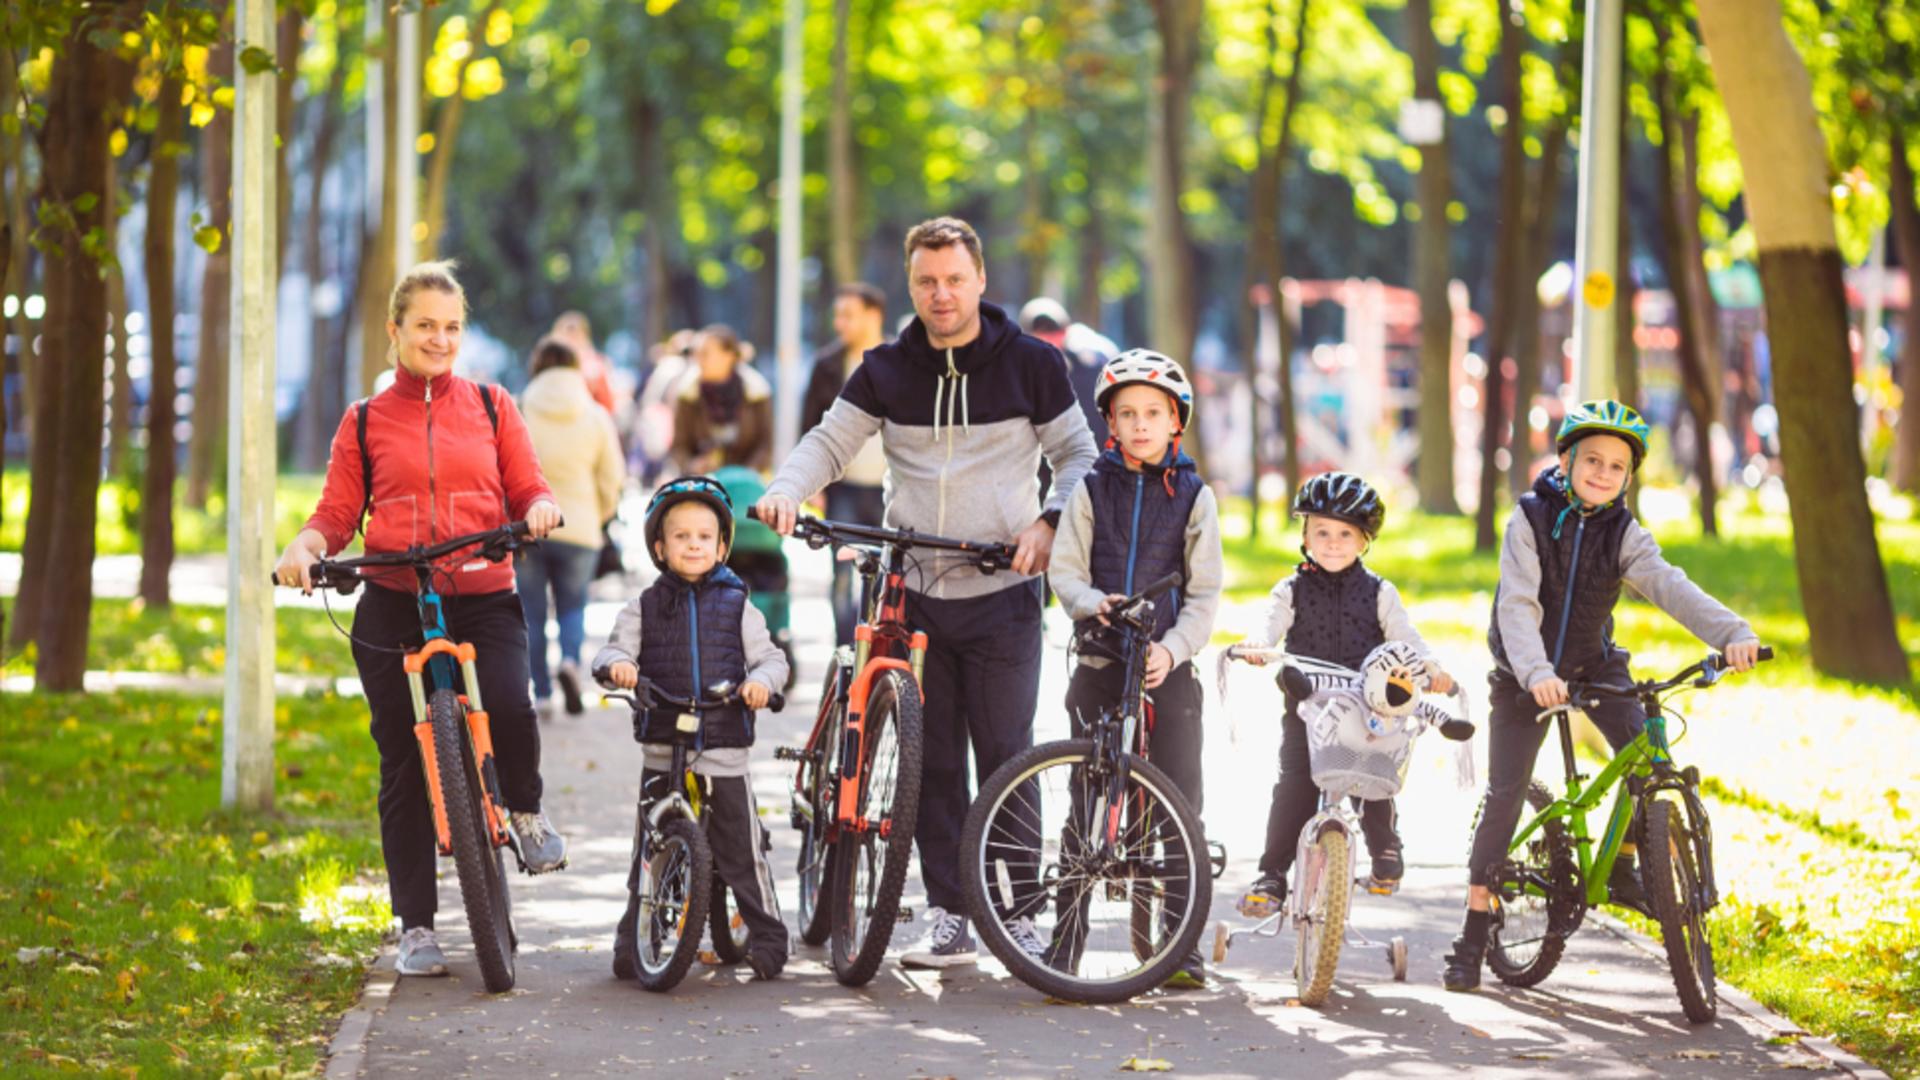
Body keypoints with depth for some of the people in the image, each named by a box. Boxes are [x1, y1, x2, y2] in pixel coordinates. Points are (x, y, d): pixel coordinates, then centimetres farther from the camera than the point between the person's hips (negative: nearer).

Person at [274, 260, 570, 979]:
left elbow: (527, 491, 9)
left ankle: (526, 810, 4)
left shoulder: (491, 407, 12)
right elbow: (337, 514, 8)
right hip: (394, 607, 1)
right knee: (404, 765, 1)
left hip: (484, 601, -1)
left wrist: (541, 510, -13)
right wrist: (305, 546, -12)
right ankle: (415, 926, 12)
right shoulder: (365, 422, 10)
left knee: (509, 709, -29)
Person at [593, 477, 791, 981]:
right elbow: (616, 650, 0)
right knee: (648, 857, 4)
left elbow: (770, 657, 4)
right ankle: (632, 944, 13)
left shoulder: (737, 607, 8)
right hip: (662, 753, 1)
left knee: (743, 854, -1)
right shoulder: (644, 608, 8)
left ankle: (767, 940, 9)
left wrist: (761, 680, -18)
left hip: (725, 754, -1)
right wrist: (615, 664, -24)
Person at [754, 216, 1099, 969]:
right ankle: (948, 916, 10)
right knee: (931, 764, 4)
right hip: (914, 593, 3)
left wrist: (1049, 524, -12)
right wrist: (785, 491, -14)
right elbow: (831, 441, 6)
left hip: (1002, 595, -3)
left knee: (1006, 759, -3)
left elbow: (1078, 455, 6)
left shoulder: (1029, 364, 1)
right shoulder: (887, 372, 7)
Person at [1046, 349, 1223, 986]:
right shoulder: (1091, 490, 8)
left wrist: (1173, 647, -14)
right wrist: (1094, 602, -18)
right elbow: (1064, 570, 3)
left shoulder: (1193, 497, 6)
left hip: (1167, 669, 0)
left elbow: (1204, 593, 2)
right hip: (1099, 666, 1)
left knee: (1179, 806, -4)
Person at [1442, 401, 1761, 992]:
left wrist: (1731, 633, -40)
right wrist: (1535, 672, -42)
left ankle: (1622, 869, 7)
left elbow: (1669, 586, -23)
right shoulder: (1531, 519, -16)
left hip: (1594, 665, 3)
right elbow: (1518, 603, -25)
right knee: (1504, 794, -8)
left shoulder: (1622, 533, -8)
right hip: (1526, 674, -3)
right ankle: (1474, 932, -1)